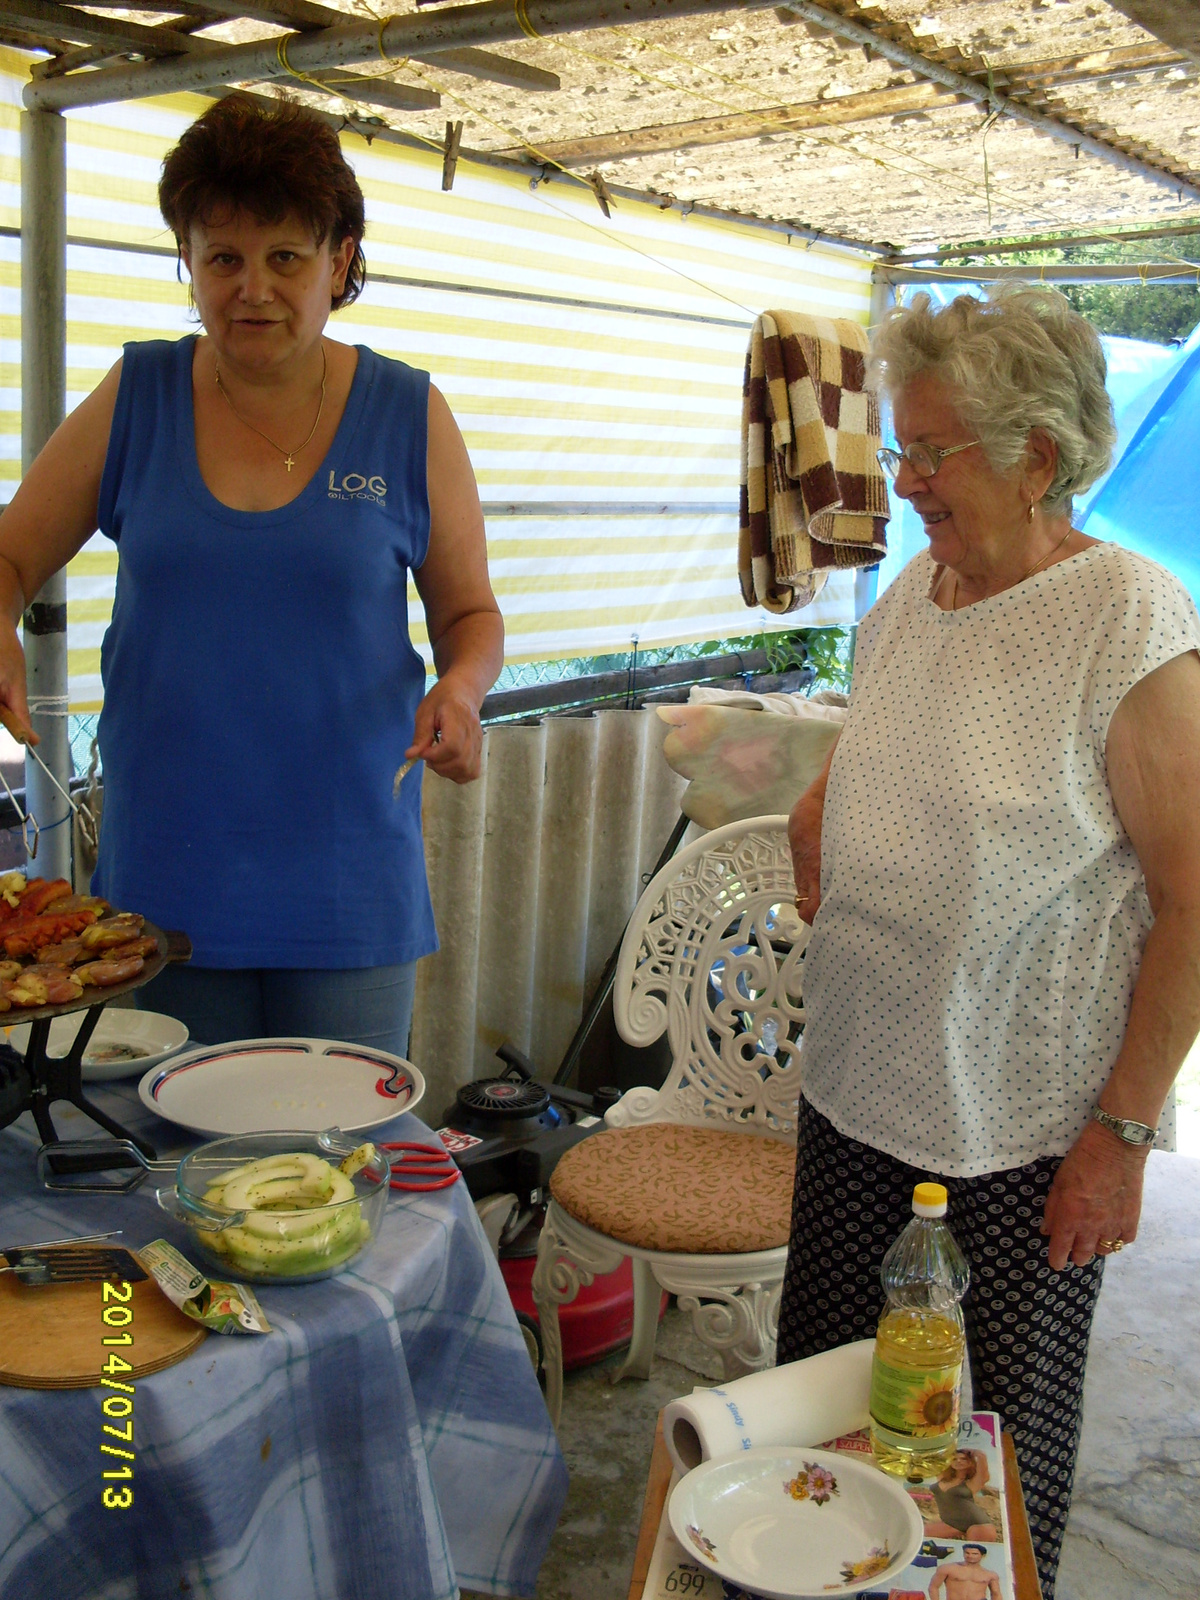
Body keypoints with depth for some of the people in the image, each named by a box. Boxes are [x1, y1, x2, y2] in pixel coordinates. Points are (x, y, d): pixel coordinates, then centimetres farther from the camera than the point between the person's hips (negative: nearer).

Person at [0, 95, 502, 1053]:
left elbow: (471, 615, 8)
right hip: (166, 869, 1)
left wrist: (461, 690, -14)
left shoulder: (409, 416, 1)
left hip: (347, 878, -1)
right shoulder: (138, 398, 4)